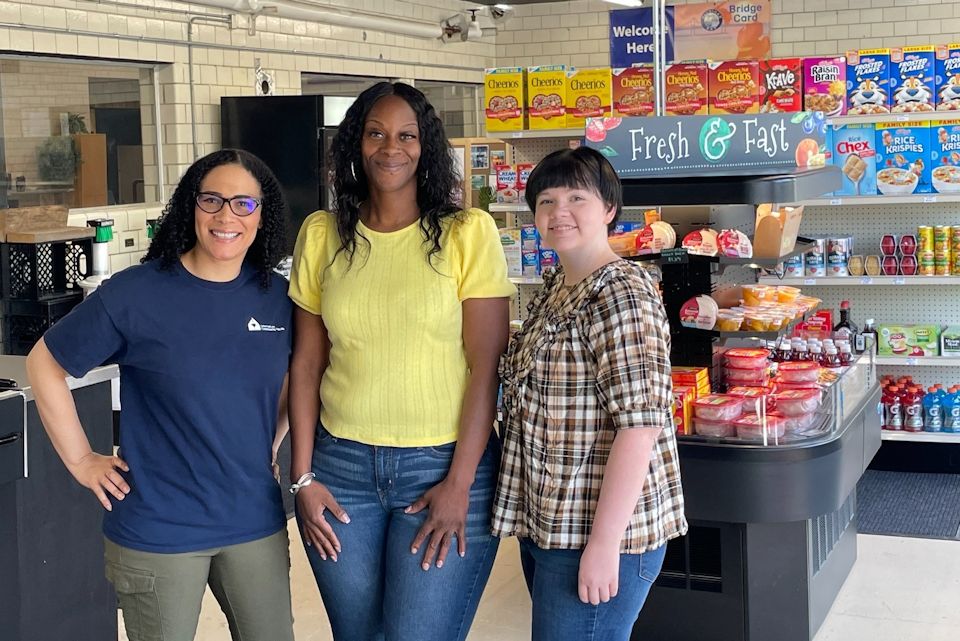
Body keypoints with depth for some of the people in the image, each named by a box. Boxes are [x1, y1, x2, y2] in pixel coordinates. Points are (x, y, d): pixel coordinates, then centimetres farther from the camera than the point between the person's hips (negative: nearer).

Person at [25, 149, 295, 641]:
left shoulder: (278, 298, 1)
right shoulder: (135, 295, -12)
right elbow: (44, 364, -3)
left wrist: (268, 447, 11)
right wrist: (80, 460, -3)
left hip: (256, 523, 4)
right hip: (158, 532, -4)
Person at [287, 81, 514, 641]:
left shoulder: (468, 232, -4)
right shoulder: (322, 234, 5)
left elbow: (487, 364, -6)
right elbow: (307, 362, 7)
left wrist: (460, 483, -10)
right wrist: (303, 477, 3)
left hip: (444, 465, -3)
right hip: (341, 464, 3)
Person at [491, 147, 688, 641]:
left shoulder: (620, 294, -17)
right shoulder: (554, 287, 11)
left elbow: (640, 422, -24)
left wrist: (604, 543, -25)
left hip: (599, 531, -9)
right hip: (545, 525, 9)